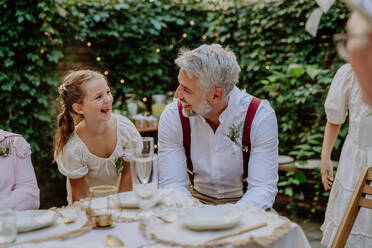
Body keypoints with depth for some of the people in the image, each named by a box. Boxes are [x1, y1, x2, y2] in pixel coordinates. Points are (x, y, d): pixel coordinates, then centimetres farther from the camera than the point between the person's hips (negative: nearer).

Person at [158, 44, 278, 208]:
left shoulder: (261, 117, -18)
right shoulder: (172, 116, -13)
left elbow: (263, 188, -19)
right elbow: (172, 183, -12)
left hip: (245, 205, -1)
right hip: (195, 203, 2)